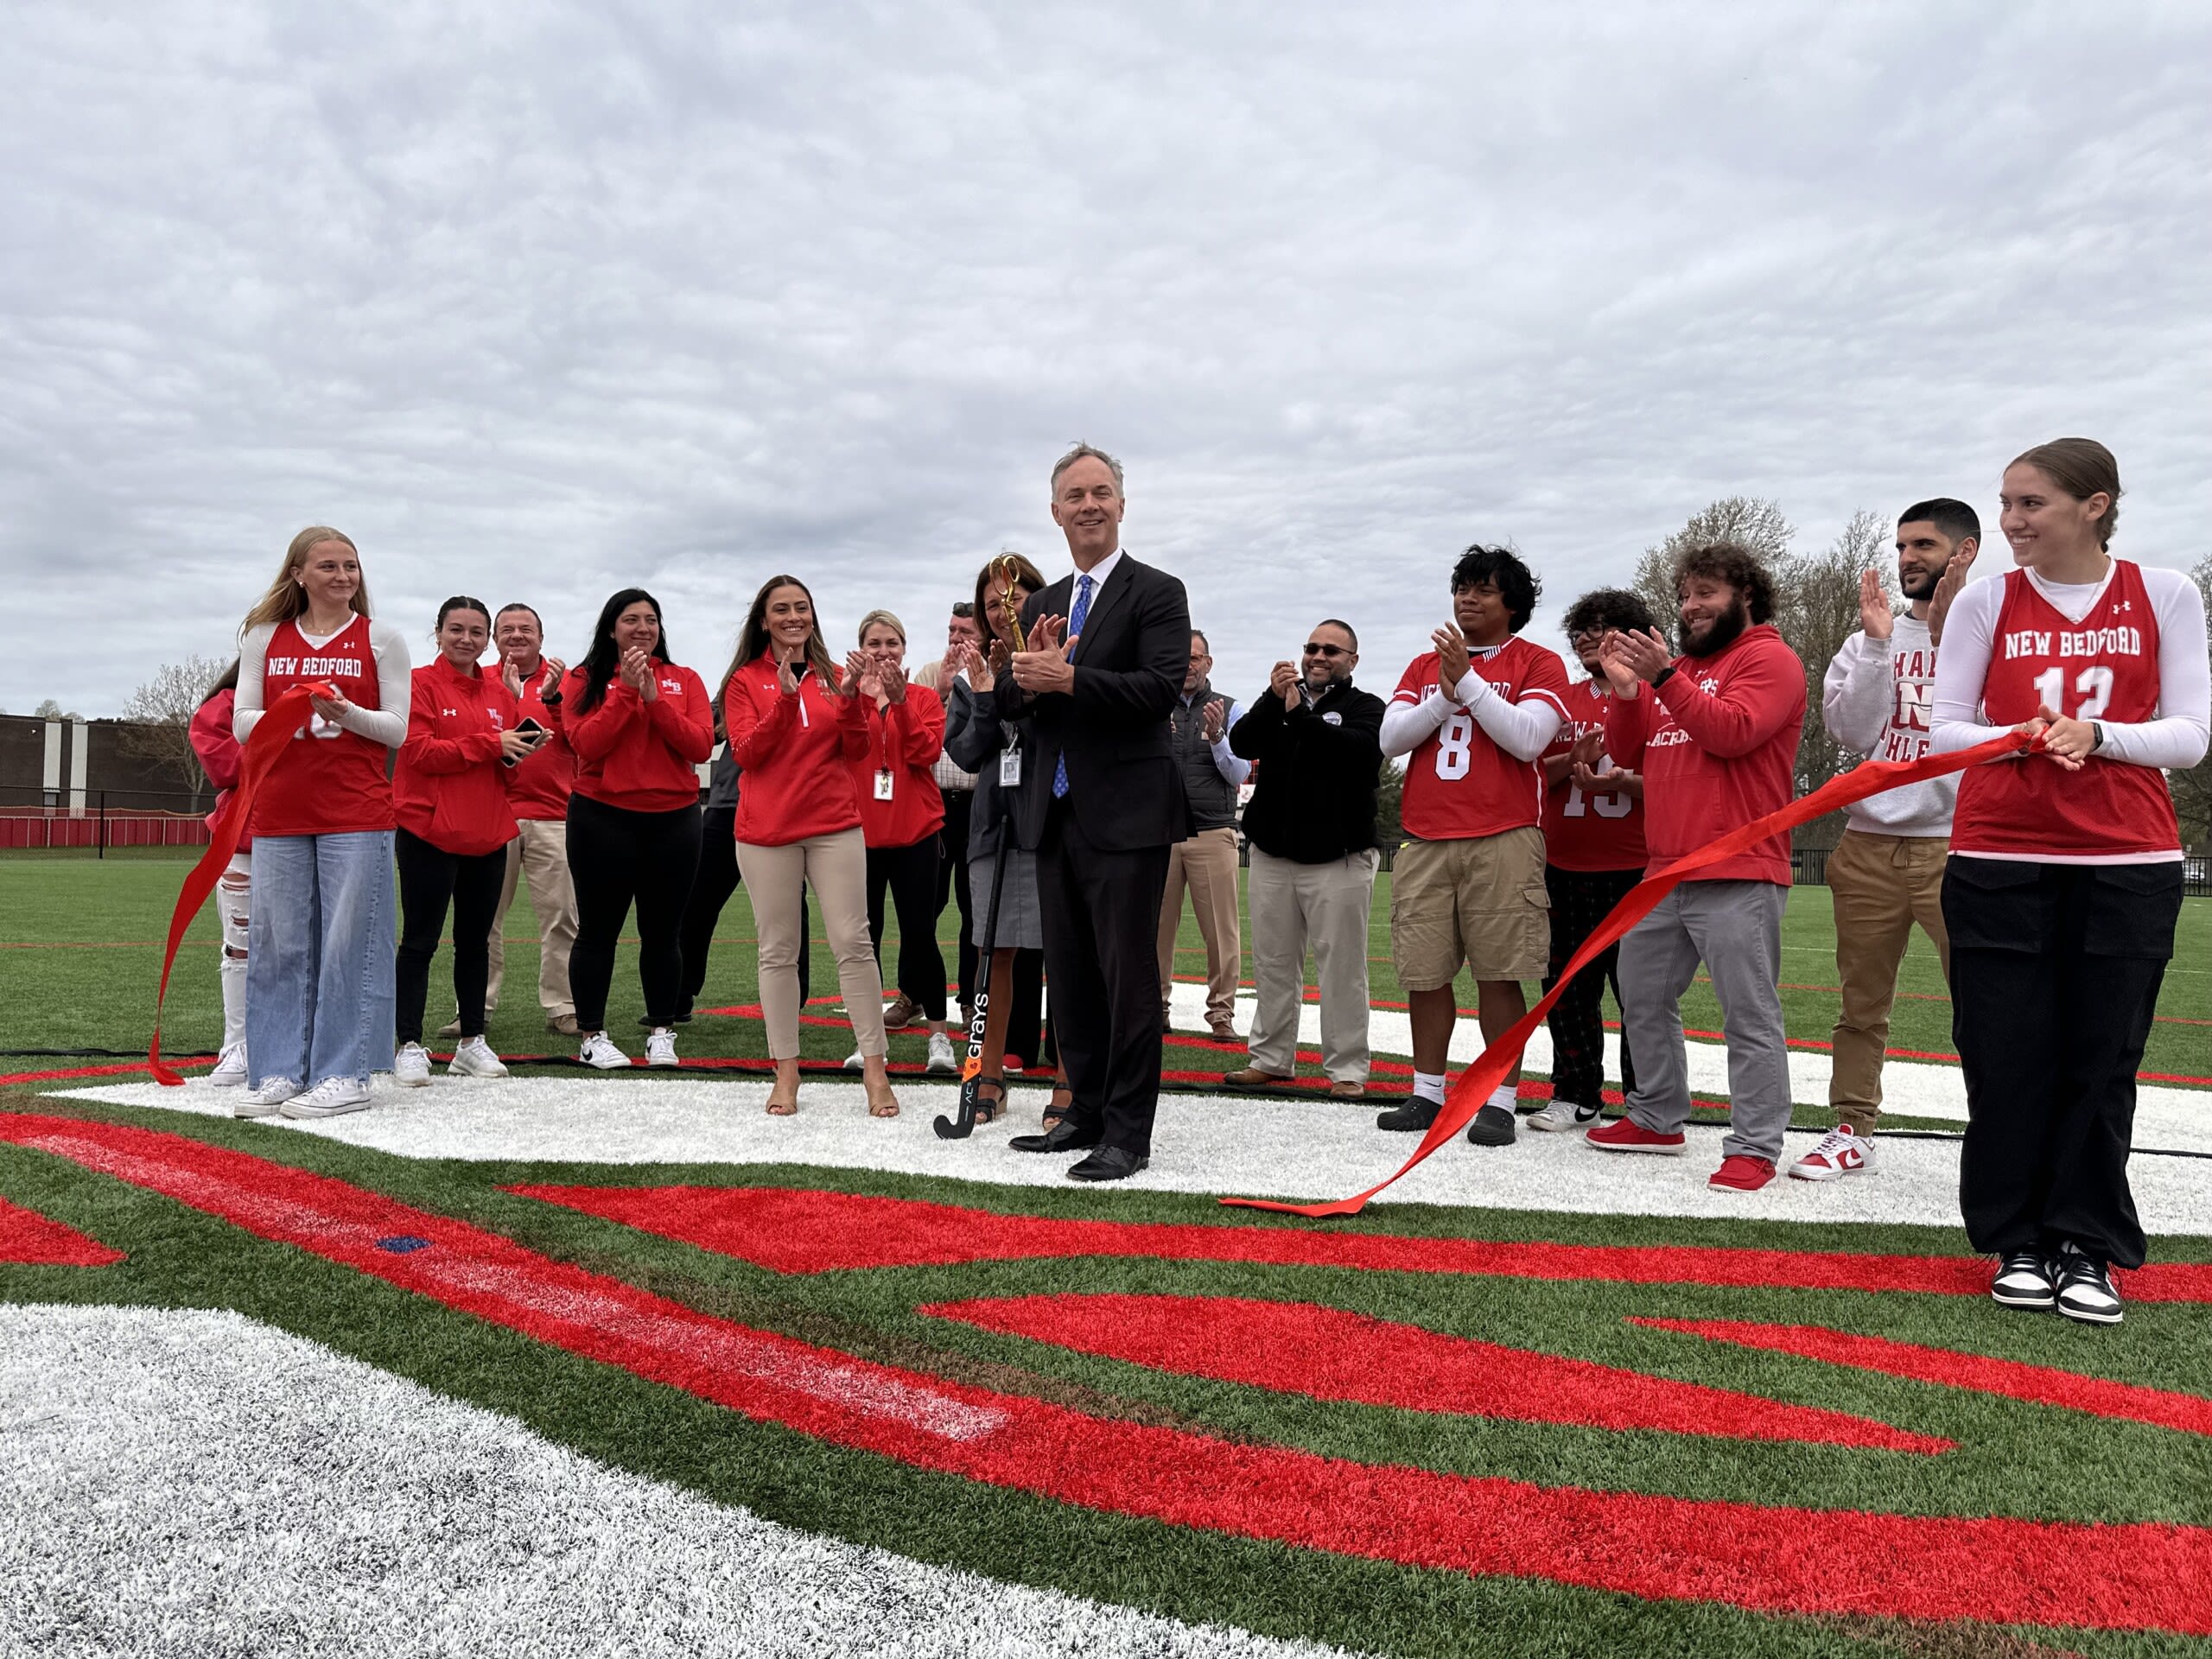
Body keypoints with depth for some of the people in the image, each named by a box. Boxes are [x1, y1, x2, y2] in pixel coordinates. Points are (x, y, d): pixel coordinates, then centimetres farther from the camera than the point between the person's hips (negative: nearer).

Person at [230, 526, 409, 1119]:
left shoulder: (380, 638, 5)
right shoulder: (265, 637, 11)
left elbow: (398, 730, 2)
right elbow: (242, 723, 7)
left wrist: (346, 712, -17)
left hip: (357, 814, -2)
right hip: (279, 814, 3)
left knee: (349, 942, -3)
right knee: (278, 944, 4)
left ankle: (344, 1075, 3)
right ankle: (278, 1073, 12)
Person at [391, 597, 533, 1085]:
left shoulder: (500, 691, 12)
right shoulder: (421, 683, -3)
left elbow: (514, 764, 12)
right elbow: (419, 751, -15)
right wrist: (491, 744, -17)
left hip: (487, 835, 6)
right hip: (429, 832, -5)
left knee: (475, 939, 12)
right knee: (420, 941, -1)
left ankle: (472, 1042, 21)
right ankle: (410, 1046, 5)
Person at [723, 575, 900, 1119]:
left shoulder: (831, 676, 11)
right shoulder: (745, 681, 6)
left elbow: (855, 752, 5)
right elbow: (746, 753, -5)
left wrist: (852, 702, -11)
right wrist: (784, 699, -15)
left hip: (835, 825, 1)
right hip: (767, 829, -1)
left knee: (852, 942, -4)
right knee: (778, 950, 3)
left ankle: (875, 1068, 0)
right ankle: (786, 1072, 9)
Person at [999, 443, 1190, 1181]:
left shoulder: (1157, 592, -3)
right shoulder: (1041, 604, 17)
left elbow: (1162, 688, -17)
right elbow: (1008, 704, 11)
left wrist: (1067, 678, -24)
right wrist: (1026, 674, -11)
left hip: (1126, 815, -7)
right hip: (1056, 815, 7)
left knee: (1128, 975, -3)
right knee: (1069, 975, 13)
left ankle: (1128, 1133, 5)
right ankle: (1087, 1113, 25)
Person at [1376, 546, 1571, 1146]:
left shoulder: (1539, 664, 6)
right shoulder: (1425, 666, 19)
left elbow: (1527, 738, -10)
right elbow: (1391, 738, 7)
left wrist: (1467, 678, -12)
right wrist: (1445, 693, -7)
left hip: (1502, 842, -4)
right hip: (1424, 842, 4)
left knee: (1498, 974, -4)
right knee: (1424, 972, 4)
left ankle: (1500, 1101, 4)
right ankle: (1428, 1093, 16)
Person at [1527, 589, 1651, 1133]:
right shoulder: (1565, 699, 15)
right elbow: (1539, 771, 8)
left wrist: (1620, 780, -21)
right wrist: (1575, 759, -12)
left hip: (1633, 869, -4)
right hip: (1565, 866, 5)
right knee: (1568, 984, 8)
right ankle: (1575, 1094, 19)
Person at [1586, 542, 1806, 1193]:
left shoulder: (1768, 659, -2)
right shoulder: (1679, 666, 20)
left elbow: (1733, 731, -19)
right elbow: (1627, 754, 16)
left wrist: (1663, 677, -19)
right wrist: (1625, 690, 1)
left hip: (1737, 878, -9)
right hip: (1664, 873, 9)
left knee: (1749, 1015, -6)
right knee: (1643, 999, 15)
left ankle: (1755, 1148, -1)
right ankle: (1657, 1120, 28)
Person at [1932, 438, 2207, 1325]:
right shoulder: (1985, 601, 3)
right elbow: (1944, 729, 3)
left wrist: (2096, 734, -17)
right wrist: (2020, 738, -17)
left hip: (2128, 863, 0)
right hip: (2000, 860, 0)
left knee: (2102, 1061, 3)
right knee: (2008, 1060, 2)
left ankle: (2087, 1247, 16)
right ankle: (2018, 1242, 16)